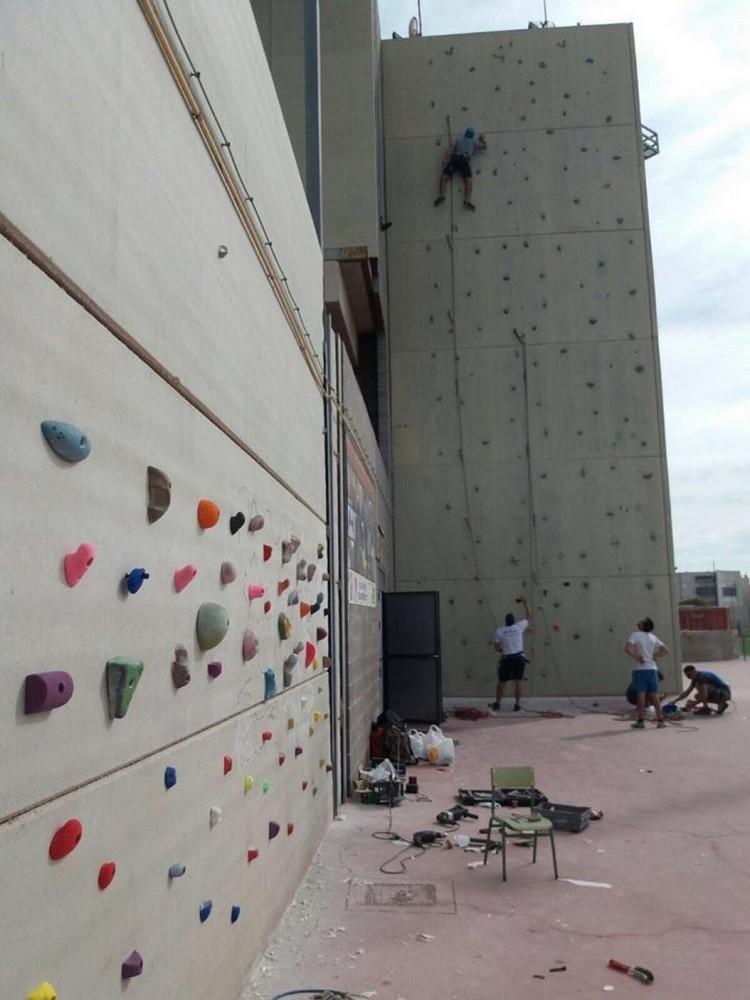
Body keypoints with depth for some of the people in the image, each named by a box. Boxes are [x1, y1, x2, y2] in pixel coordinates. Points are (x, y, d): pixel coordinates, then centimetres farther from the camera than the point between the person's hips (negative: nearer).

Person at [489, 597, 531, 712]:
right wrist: (525, 603, 19)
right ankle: (517, 705, 5)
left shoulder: (499, 630, -5)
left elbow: (497, 647, -5)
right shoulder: (519, 627, -4)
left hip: (506, 659, 0)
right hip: (519, 658, 0)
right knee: (518, 682, 6)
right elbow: (529, 617, 12)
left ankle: (497, 704, 11)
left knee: (501, 682, 10)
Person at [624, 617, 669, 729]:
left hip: (640, 669, -4)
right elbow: (665, 650, 12)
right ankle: (660, 720, 10)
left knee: (641, 695, -2)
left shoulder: (635, 635, -5)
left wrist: (636, 657, -10)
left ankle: (640, 720, 0)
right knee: (654, 695, 7)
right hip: (652, 669, 4)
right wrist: (655, 655, 9)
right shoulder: (653, 637, 11)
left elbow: (627, 649, -19)